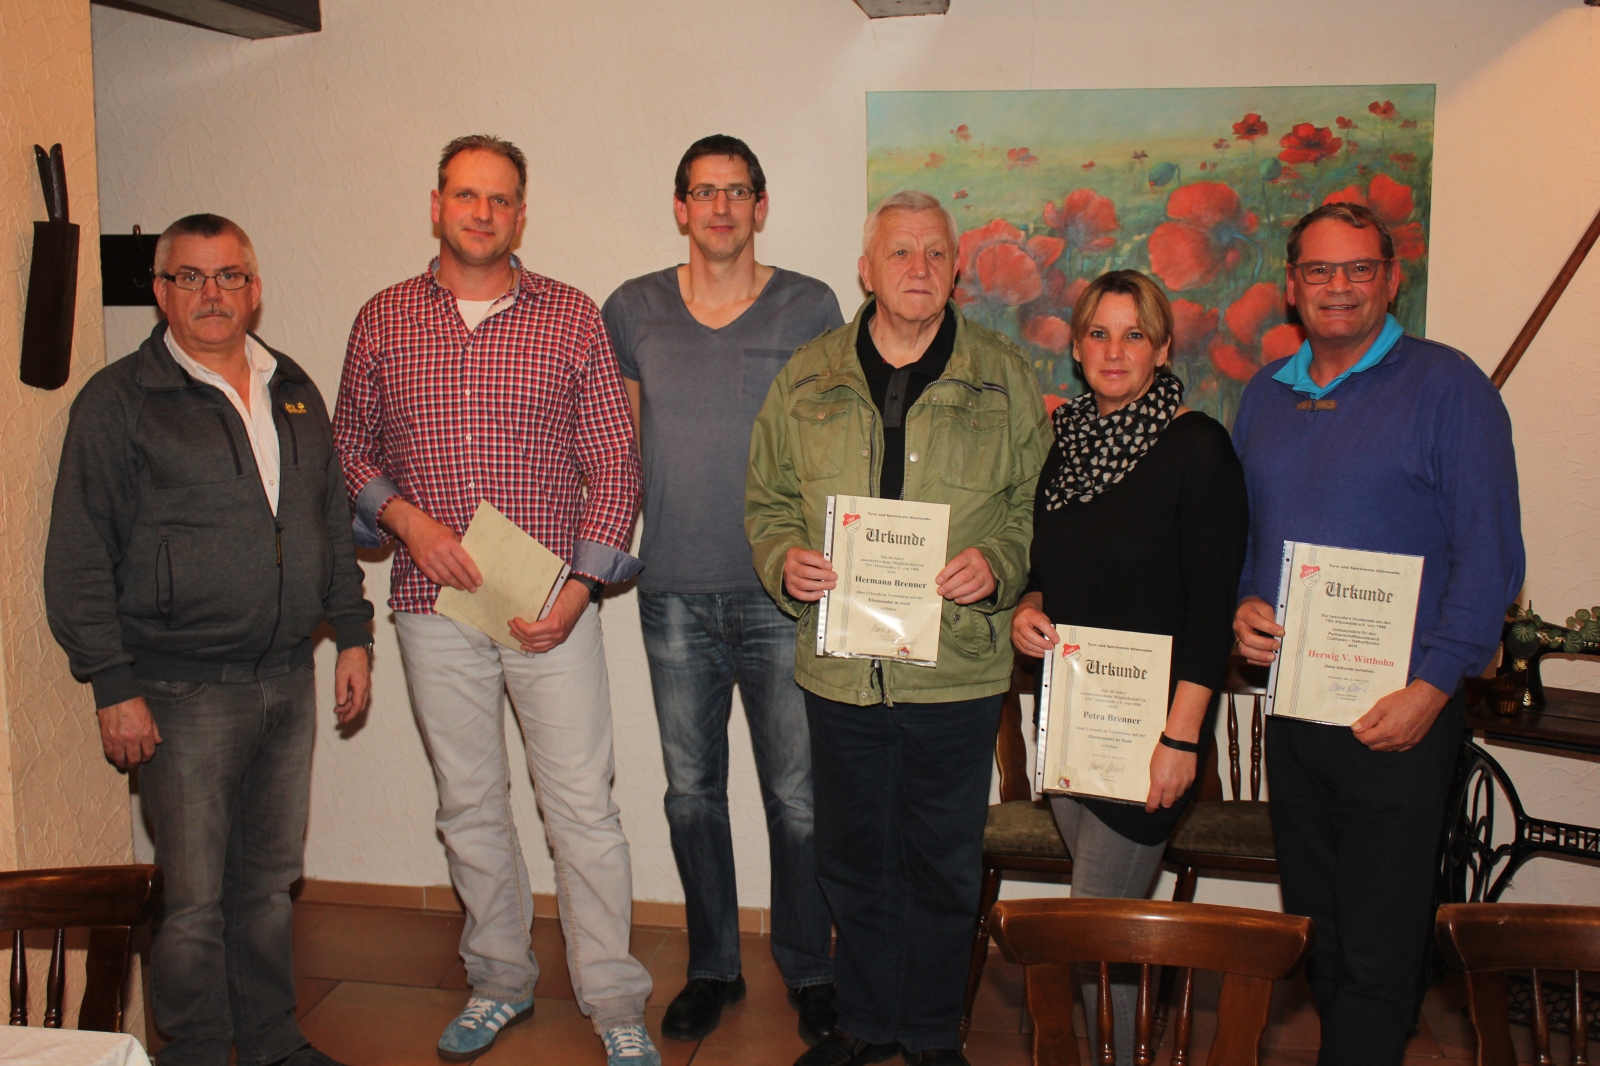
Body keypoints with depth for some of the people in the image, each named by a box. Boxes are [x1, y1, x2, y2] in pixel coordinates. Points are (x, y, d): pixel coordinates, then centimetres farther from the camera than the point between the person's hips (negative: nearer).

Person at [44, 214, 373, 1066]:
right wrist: (113, 686, -10)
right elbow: (79, 556, -5)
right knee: (195, 900, 2)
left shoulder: (293, 391, 12)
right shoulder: (119, 401, -4)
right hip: (185, 691, -5)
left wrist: (352, 633, 14)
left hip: (289, 678, 5)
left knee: (269, 880, 15)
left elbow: (334, 519, 19)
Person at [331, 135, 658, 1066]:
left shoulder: (572, 317, 0)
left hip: (552, 604, -2)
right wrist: (405, 517, -7)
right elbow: (350, 445, 13)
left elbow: (615, 462, -1)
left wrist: (580, 587, -10)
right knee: (469, 805, 13)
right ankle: (500, 982, 31)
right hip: (434, 605, 3)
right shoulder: (384, 320, 7)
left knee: (583, 805, 0)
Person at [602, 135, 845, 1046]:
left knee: (797, 795, 3)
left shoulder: (810, 307, 2)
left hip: (780, 593, -2)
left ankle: (810, 972, 22)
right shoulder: (633, 311, 7)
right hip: (675, 593, 2)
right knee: (692, 789, 12)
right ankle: (713, 966, 29)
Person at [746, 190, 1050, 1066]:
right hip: (841, 668, 2)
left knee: (944, 864, 11)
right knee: (853, 861, 15)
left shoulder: (1002, 377, 3)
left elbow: (1038, 503, 6)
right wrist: (785, 561, -8)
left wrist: (999, 562, -13)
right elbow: (768, 500, 12)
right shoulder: (807, 379, 6)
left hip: (959, 670, -1)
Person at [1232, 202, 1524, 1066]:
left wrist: (1434, 686, -17)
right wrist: (1242, 606, -2)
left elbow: (1489, 553, -10)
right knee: (1313, 924, 18)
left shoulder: (1446, 386, -6)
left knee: (1377, 946, 0)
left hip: (1401, 711, -5)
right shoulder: (1266, 394, 11)